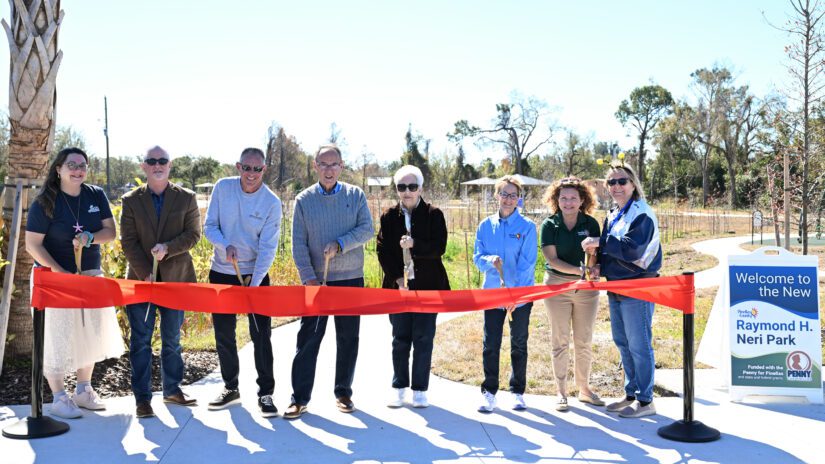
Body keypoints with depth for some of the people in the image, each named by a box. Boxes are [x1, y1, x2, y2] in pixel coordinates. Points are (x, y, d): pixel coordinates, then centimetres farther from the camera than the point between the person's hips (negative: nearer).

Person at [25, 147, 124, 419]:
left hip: (91, 276, 5)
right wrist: (60, 272, -22)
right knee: (58, 337, -1)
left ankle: (83, 391, 25)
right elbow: (32, 245, -11)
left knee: (91, 333, 10)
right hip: (55, 278, -5)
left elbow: (110, 232, 1)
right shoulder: (45, 203, -9)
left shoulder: (96, 196, 3)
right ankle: (59, 398, 11)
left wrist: (90, 237, -20)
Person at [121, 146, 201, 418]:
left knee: (172, 339, 11)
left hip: (176, 278, 1)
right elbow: (128, 242, -2)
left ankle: (172, 390, 24)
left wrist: (168, 248, -18)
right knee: (141, 341, 1)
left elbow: (193, 234, -1)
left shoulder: (187, 198, 4)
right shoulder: (131, 201, 4)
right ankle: (142, 398, 8)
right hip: (141, 280, 0)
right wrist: (146, 274, -11)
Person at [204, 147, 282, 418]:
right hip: (221, 273, 3)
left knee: (261, 335, -3)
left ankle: (265, 393, 9)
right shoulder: (222, 188, -5)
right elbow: (209, 226, -1)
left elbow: (267, 248, -14)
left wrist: (255, 283, -23)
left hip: (256, 275, -2)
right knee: (223, 334, 11)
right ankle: (230, 388, 27)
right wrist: (225, 246, -22)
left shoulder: (272, 203, -11)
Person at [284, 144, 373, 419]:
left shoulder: (355, 195, 2)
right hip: (316, 281, -1)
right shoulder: (304, 200, 1)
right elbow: (298, 244, -2)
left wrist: (339, 245, -18)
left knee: (348, 339, 9)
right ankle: (300, 398, 6)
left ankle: (343, 392, 23)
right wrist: (308, 277, -12)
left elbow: (367, 230, -4)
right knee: (308, 338, -2)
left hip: (351, 278, 1)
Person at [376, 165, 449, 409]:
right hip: (398, 285, 2)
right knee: (400, 339, 8)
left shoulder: (434, 215, 1)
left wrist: (414, 245, -23)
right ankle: (399, 387, 20)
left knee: (423, 339, 1)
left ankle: (420, 389, 12)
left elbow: (439, 248, -7)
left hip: (427, 285, -1)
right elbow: (382, 250, 3)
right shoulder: (389, 216, 6)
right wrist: (397, 279, -8)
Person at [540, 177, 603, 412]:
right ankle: (561, 392, 14)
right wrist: (580, 270, -23)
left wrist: (593, 267, -25)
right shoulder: (550, 225, -5)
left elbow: (595, 255, -2)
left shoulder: (591, 223, 0)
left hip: (587, 287, 2)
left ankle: (584, 388, 25)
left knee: (584, 341, 10)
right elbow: (552, 259, -11)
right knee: (560, 341, 4)